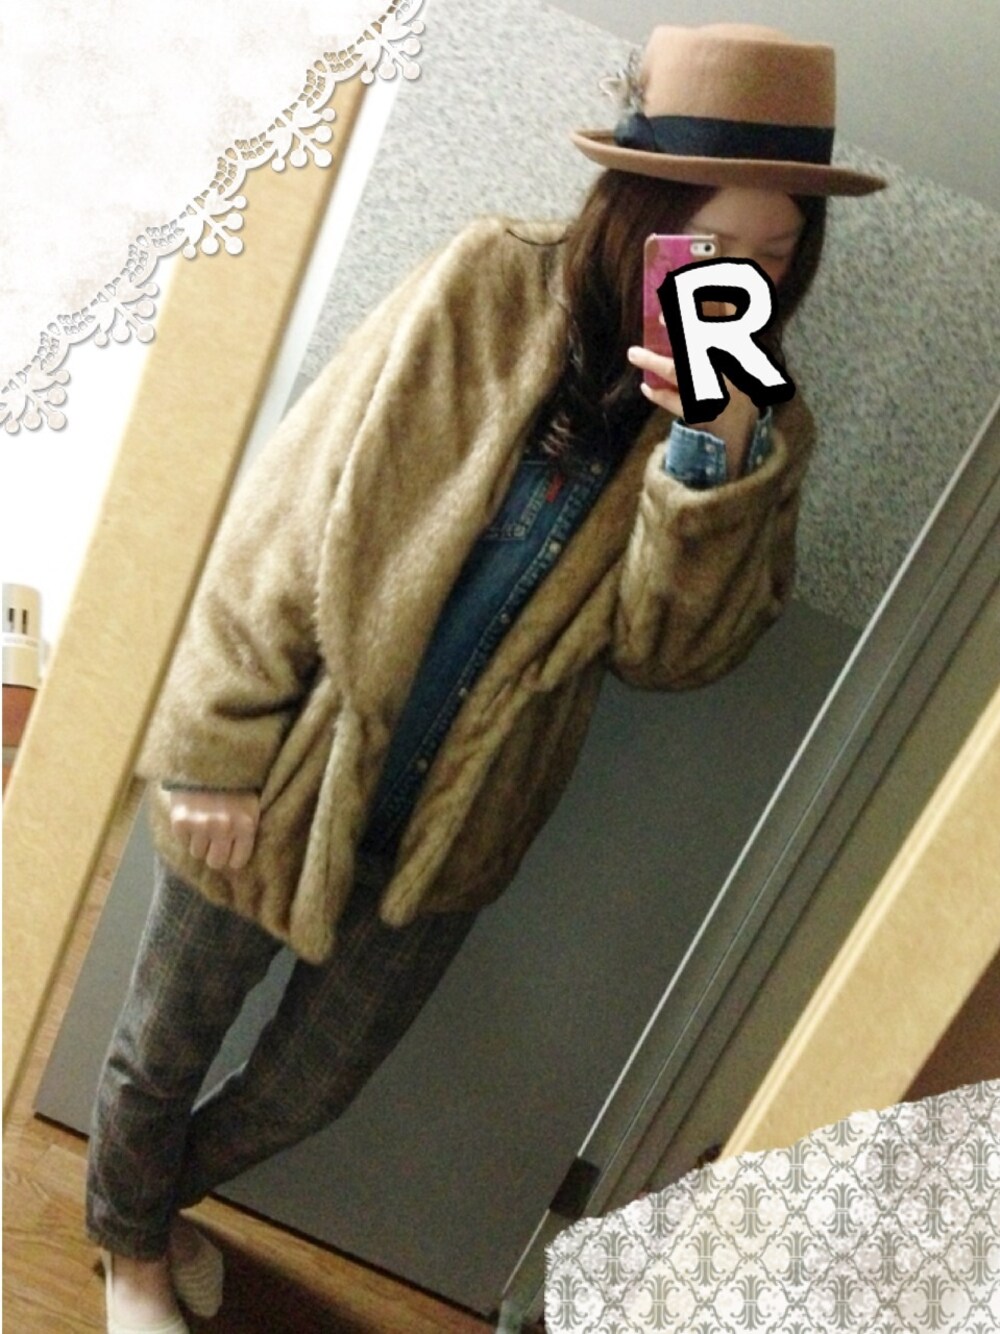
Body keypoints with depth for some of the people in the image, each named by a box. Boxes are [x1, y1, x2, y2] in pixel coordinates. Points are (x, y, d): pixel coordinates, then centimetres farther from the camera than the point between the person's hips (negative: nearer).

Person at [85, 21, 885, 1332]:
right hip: (283, 784, -2)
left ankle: (163, 1195, 56)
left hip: (447, 838, 3)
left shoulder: (753, 426, -8)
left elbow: (671, 650, -17)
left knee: (302, 1094, 22)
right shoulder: (487, 290, -17)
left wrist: (716, 453, -31)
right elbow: (287, 515, -13)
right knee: (163, 1055, 19)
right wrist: (221, 746, -12)